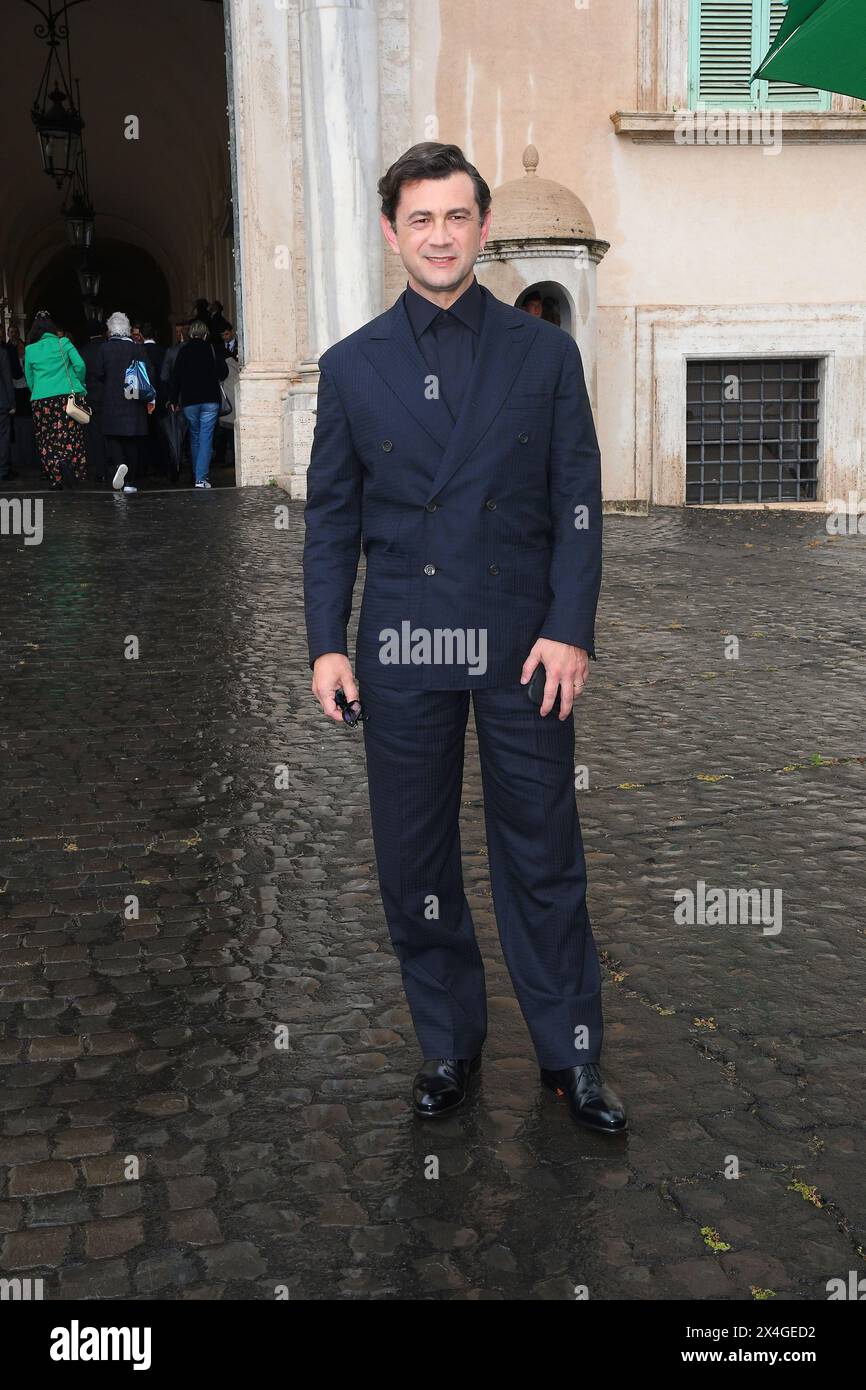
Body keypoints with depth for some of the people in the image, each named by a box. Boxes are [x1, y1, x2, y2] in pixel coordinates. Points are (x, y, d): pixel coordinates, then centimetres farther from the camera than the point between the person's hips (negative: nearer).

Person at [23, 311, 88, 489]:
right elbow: (79, 365, -1)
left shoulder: (30, 350, 10)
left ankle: (55, 478, -5)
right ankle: (68, 461, -25)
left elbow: (29, 379, 15)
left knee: (47, 440, 4)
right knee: (70, 436, 1)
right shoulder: (63, 343, 6)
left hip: (41, 399, 1)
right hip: (68, 395, -1)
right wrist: (79, 385, 14)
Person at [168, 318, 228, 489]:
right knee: (206, 438, -4)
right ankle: (201, 477, -13)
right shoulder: (212, 349, -2)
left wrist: (173, 400, 9)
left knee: (194, 437, 16)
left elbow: (175, 377, 3)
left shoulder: (183, 351, 3)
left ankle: (197, 474, 22)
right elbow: (223, 372, -2)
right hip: (210, 400, -2)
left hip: (189, 401, 2)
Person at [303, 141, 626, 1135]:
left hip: (525, 642, -1)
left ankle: (570, 1053, 23)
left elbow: (577, 504, 2)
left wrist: (569, 629, -9)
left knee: (543, 857, 7)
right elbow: (331, 518, 6)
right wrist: (326, 644, -3)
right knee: (414, 862, 9)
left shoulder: (546, 355, 4)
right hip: (402, 646, 1)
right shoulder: (351, 366, 6)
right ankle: (448, 1044, 27)